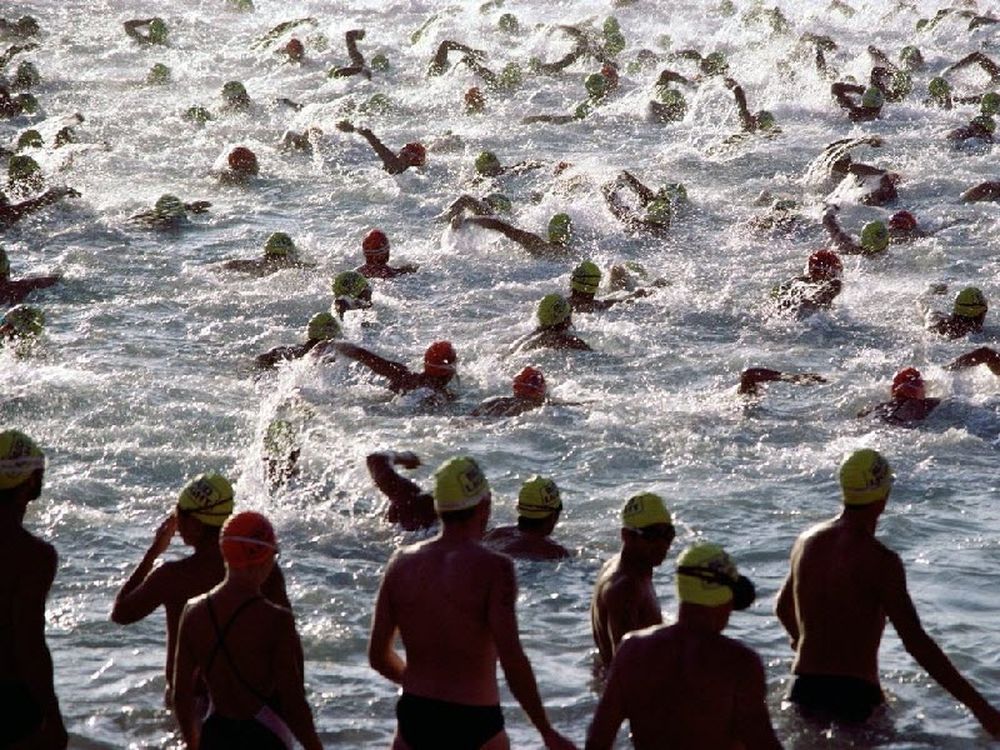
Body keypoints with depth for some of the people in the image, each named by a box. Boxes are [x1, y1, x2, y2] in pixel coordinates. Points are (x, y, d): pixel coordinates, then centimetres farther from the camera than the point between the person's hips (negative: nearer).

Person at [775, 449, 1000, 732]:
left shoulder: (806, 542, 7)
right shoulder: (880, 560, -14)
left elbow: (783, 608, 25)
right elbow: (917, 643, -18)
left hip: (803, 690, 6)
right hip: (854, 695, -6)